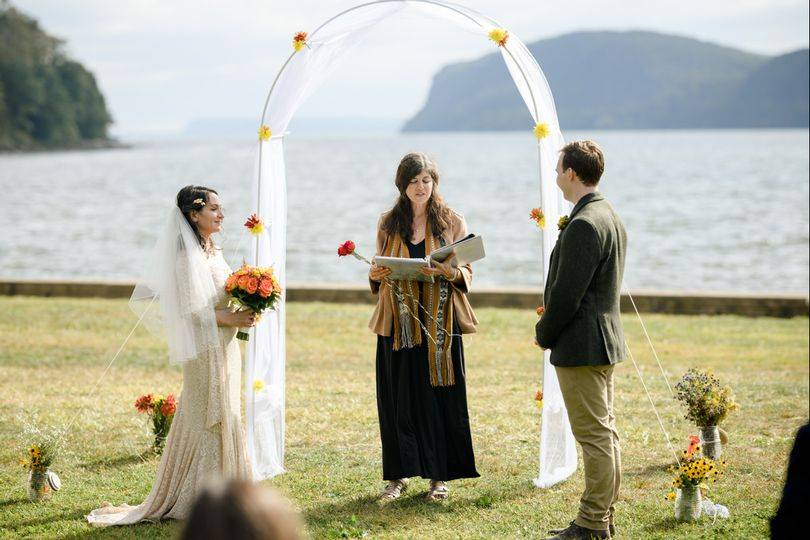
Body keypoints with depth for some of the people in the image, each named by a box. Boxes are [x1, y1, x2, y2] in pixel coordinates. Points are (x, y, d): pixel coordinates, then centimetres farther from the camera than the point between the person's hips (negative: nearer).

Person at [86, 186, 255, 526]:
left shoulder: (211, 251, 12)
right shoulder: (188, 256, -15)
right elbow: (192, 309, -20)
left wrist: (243, 313, 3)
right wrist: (232, 318, -20)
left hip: (224, 348, 9)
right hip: (206, 350, -9)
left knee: (222, 418, 13)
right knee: (209, 420, -4)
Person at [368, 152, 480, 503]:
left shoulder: (452, 222, 2)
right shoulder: (388, 224, 8)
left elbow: (467, 273, 1)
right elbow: (380, 273, 14)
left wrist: (451, 272, -21)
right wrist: (375, 275, -9)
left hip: (439, 325, -2)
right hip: (398, 325, 2)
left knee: (439, 399, 1)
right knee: (397, 400, 2)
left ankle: (440, 475, 11)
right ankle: (398, 475, 11)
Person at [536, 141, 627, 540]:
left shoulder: (584, 225, -19)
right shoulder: (610, 217, 14)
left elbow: (566, 293, -20)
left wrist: (543, 334, -7)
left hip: (580, 345, -11)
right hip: (605, 339, 11)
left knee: (594, 436, -5)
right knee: (605, 433, 14)